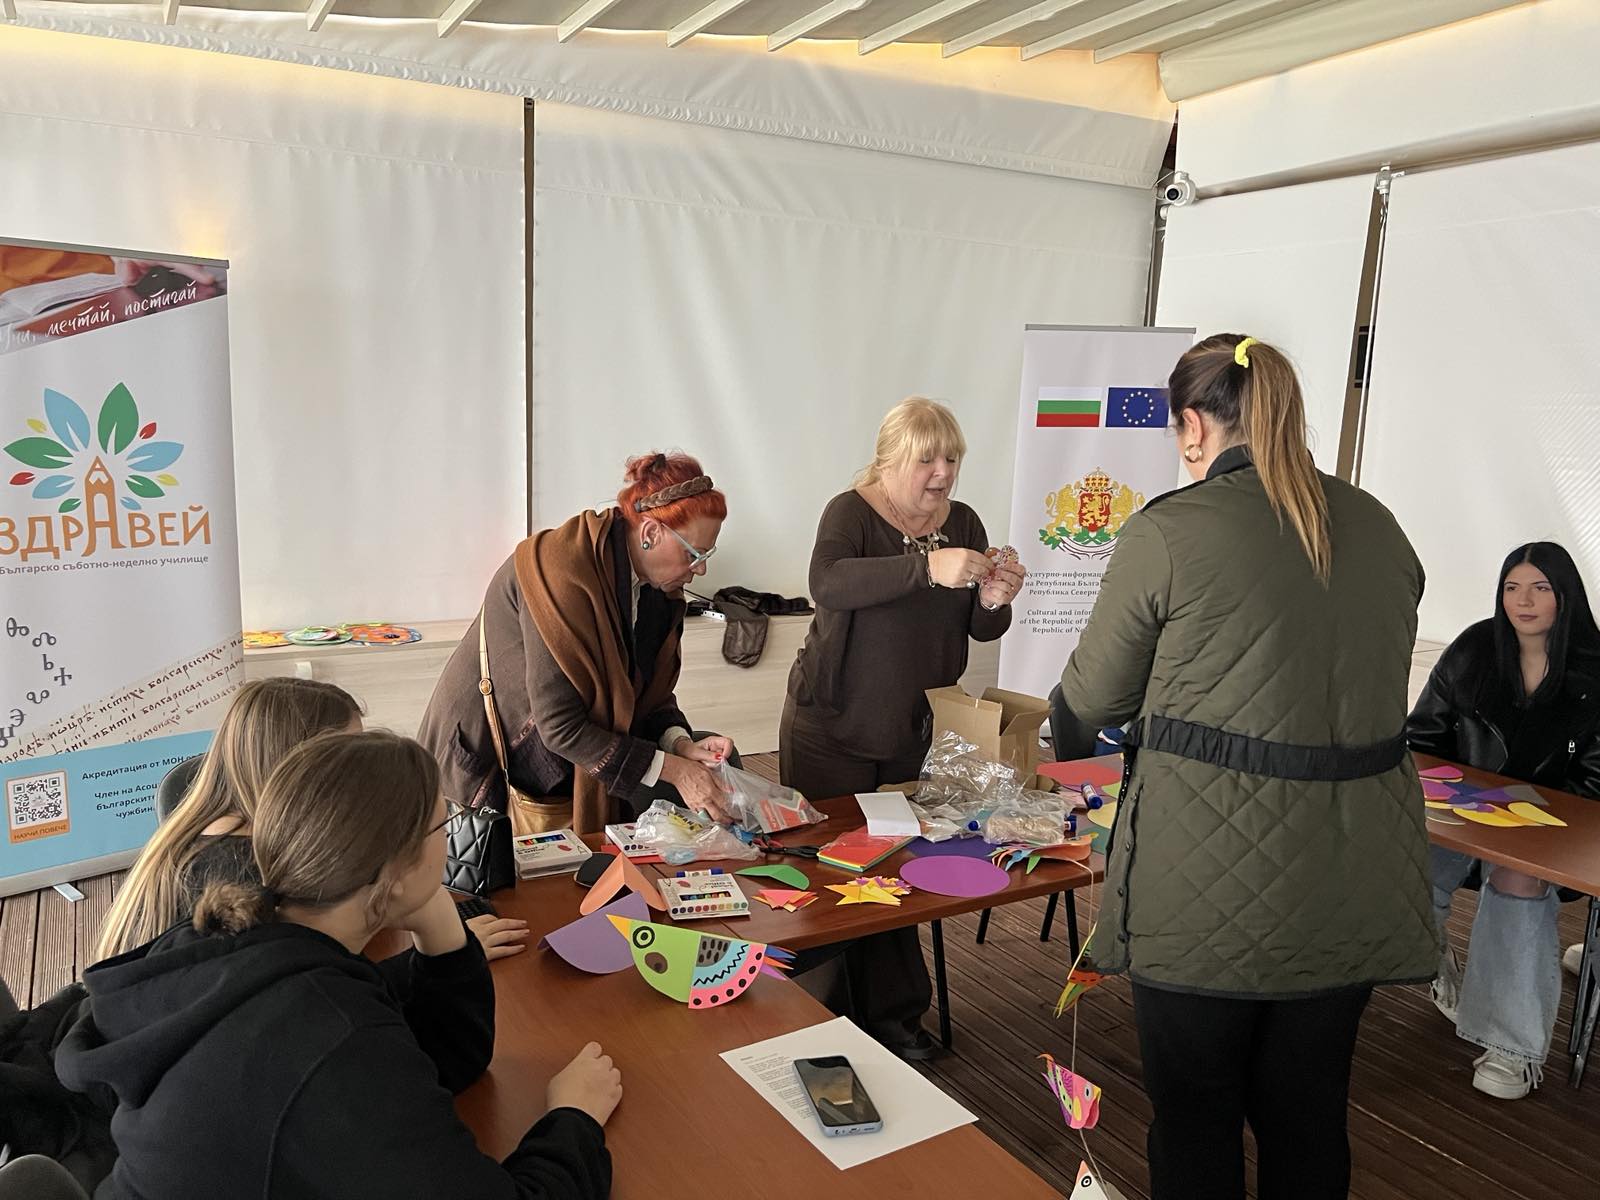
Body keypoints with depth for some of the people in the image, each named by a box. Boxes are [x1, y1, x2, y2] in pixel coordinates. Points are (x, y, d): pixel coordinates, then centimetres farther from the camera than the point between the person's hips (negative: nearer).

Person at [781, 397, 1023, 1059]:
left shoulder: (963, 522, 4)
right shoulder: (851, 512, -12)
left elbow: (982, 631, 6)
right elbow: (828, 584, -33)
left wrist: (994, 601, -17)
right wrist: (928, 567, -44)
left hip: (908, 731, 5)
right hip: (830, 728, -4)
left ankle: (894, 1016, 25)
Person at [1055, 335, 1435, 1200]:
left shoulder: (1168, 530, -11)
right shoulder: (1378, 527, 6)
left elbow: (1092, 702, -1)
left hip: (1210, 884, -5)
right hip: (1352, 884, 6)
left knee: (1196, 1123, 12)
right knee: (1309, 1120, 20)